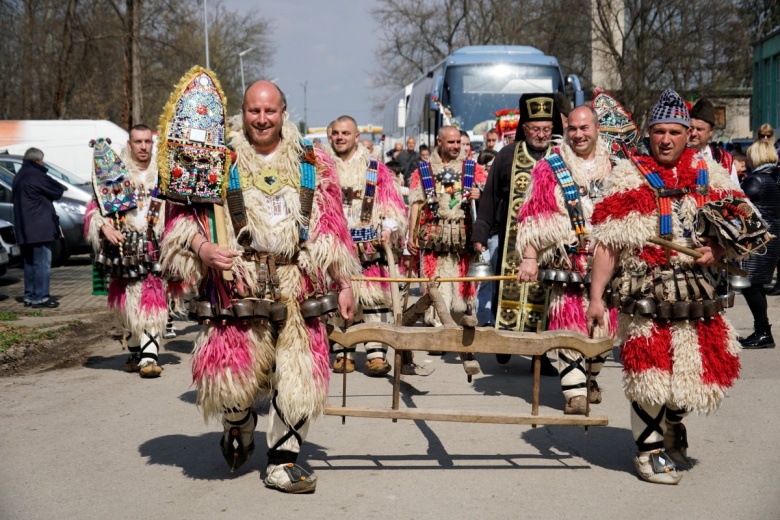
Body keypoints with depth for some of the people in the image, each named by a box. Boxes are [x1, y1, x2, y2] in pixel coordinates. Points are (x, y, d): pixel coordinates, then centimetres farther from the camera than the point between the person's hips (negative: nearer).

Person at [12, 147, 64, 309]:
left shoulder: (19, 176, 16)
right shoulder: (36, 175, -13)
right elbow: (57, 191, -8)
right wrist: (62, 188, 12)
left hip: (23, 229, 9)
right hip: (39, 227, -9)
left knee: (30, 263, 15)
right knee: (42, 263, -6)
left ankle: (29, 296, 18)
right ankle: (40, 297, -8)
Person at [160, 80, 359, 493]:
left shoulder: (312, 164, 11)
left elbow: (331, 228, 14)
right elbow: (182, 215, 4)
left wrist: (344, 283, 13)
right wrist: (201, 246, -16)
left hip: (296, 285, 2)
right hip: (239, 284, -2)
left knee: (299, 376, 0)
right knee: (235, 374, -2)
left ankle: (282, 462, 16)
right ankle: (239, 428, 33)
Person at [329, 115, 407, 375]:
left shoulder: (376, 170, 9)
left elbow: (394, 206, 6)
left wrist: (388, 229, -9)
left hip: (370, 249, -1)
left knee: (374, 300, -5)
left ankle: (376, 353, -4)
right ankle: (343, 354, 8)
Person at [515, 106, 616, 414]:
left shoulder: (613, 168, 8)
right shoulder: (550, 169, 0)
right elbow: (534, 217, -5)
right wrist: (529, 258, -13)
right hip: (566, 264, -3)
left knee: (603, 324, 10)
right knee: (569, 325, -8)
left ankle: (591, 379, 31)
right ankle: (574, 392, -5)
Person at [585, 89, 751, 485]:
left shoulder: (710, 175, 9)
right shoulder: (629, 177, -2)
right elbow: (607, 243, -5)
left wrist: (717, 251, -7)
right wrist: (596, 297, -10)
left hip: (697, 289, 4)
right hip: (646, 292, -4)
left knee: (696, 365, 11)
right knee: (650, 369, -2)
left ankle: (674, 422, 42)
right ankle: (650, 449, 17)